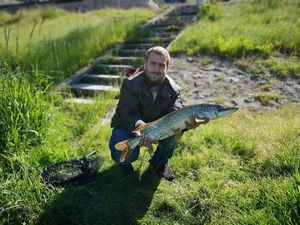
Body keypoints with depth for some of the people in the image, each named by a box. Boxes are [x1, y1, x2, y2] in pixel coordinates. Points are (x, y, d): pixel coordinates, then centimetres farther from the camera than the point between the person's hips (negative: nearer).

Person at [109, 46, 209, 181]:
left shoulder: (173, 90, -15)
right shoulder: (130, 84, -24)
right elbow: (128, 114, -33)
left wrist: (186, 123, -53)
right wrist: (141, 127, -57)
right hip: (128, 127, -3)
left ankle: (159, 162, 2)